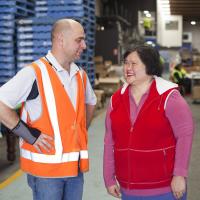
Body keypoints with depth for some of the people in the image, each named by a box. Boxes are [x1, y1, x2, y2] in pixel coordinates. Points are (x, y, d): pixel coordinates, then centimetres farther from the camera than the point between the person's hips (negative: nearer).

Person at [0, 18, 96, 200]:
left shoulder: (81, 75, 9)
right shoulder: (34, 73, -12)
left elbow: (90, 102, 27)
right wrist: (30, 135, -15)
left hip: (76, 165, 6)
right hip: (45, 167, -6)